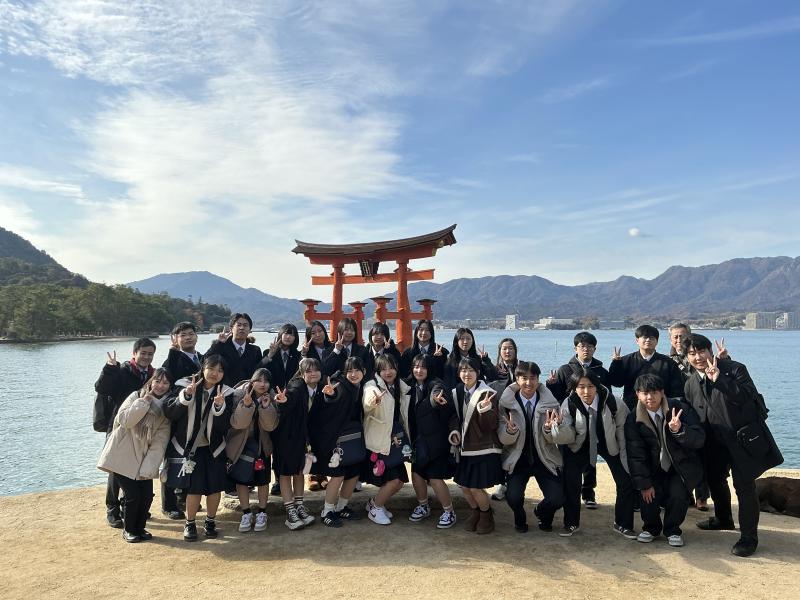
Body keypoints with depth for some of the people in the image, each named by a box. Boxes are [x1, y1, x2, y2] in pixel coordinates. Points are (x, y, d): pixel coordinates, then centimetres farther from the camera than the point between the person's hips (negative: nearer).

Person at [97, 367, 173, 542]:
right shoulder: (136, 396, -5)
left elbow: (161, 440, -4)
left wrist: (149, 467, -11)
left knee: (147, 495, -1)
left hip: (143, 459, 4)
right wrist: (144, 401, -22)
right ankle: (128, 530, 16)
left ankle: (140, 528, 23)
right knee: (132, 495, -7)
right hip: (122, 456, -4)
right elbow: (124, 420, -19)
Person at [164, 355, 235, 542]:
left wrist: (219, 406, -29)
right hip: (188, 447, -2)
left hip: (213, 448, 2)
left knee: (215, 486, 3)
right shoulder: (185, 386, -8)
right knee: (195, 486, -7)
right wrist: (185, 396, -29)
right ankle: (189, 524, 15)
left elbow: (224, 426, -12)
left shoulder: (226, 393, -6)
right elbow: (169, 413, -16)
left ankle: (210, 522, 25)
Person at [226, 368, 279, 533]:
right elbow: (236, 423, -24)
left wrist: (266, 406, -31)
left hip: (261, 444, 1)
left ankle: (261, 513, 21)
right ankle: (246, 513, 19)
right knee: (241, 478, 3)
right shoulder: (239, 394, -19)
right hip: (240, 443, -1)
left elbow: (270, 426, -16)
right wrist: (246, 404, -39)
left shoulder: (270, 397, -12)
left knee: (262, 479, 5)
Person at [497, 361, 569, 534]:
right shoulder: (507, 403, -8)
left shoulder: (550, 403, -6)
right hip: (518, 461, -1)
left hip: (545, 460, 1)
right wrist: (510, 430, -31)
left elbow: (561, 438, -8)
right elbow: (504, 440, -8)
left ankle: (542, 513, 24)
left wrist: (550, 428, -31)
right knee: (513, 497, -21)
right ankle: (520, 519, 16)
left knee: (557, 500, -14)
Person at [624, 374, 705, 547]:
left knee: (678, 494, -23)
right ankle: (651, 528, 16)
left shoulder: (680, 408, -15)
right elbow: (636, 455, -9)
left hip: (682, 466, -1)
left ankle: (673, 530, 7)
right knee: (648, 494, -18)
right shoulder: (633, 419, -11)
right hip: (654, 468, 1)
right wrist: (644, 483, -14)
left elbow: (699, 440, -20)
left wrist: (679, 430, -40)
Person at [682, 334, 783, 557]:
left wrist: (719, 379, -32)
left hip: (744, 438, -6)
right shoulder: (691, 384, 2)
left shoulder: (734, 369, -14)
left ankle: (749, 537, 7)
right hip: (716, 441, 7)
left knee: (744, 484, -8)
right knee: (714, 478, 19)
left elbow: (747, 396, -28)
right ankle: (723, 518, 44)